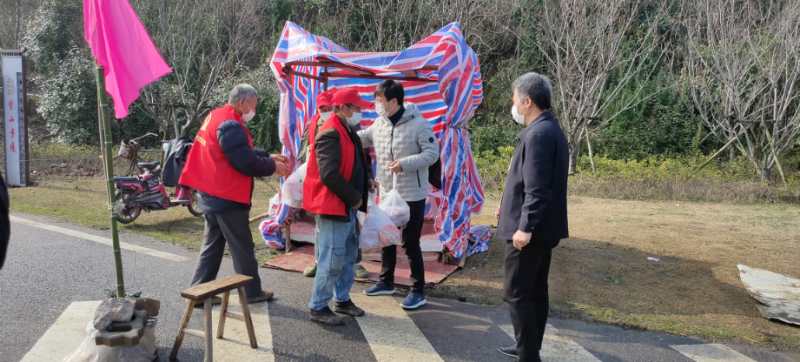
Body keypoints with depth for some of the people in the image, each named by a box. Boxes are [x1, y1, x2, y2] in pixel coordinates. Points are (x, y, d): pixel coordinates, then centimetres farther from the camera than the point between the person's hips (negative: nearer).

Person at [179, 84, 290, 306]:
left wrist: (269, 157, 12)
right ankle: (252, 292, 14)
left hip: (211, 195, 10)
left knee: (212, 245, 16)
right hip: (227, 198, -10)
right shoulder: (230, 125, -20)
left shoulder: (217, 116, 13)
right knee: (242, 248, 3)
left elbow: (243, 152, 18)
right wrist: (273, 167, -8)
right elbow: (245, 162, -22)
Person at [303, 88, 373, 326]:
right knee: (332, 259, -4)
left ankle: (343, 300, 31)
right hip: (333, 207, -10)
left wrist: (365, 185, 6)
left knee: (348, 257, 18)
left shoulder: (348, 132, 14)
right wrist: (355, 197, -16)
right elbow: (329, 175, -26)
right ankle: (318, 308, 7)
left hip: (348, 207, 10)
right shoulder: (330, 134, -18)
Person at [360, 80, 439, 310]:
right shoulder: (379, 124, 2)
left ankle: (418, 291, 12)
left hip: (412, 195, -7)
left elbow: (432, 154, -17)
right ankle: (386, 282, 35)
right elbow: (361, 138, 17)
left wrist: (404, 163, -26)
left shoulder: (418, 124, -16)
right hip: (387, 193, 7)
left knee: (410, 243, -1)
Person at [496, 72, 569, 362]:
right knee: (535, 291, 17)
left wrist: (525, 227, -23)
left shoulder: (538, 133, -19)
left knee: (518, 294, -3)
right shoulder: (549, 129, 14)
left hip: (529, 230, -10)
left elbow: (536, 188, -24)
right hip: (543, 228, 10)